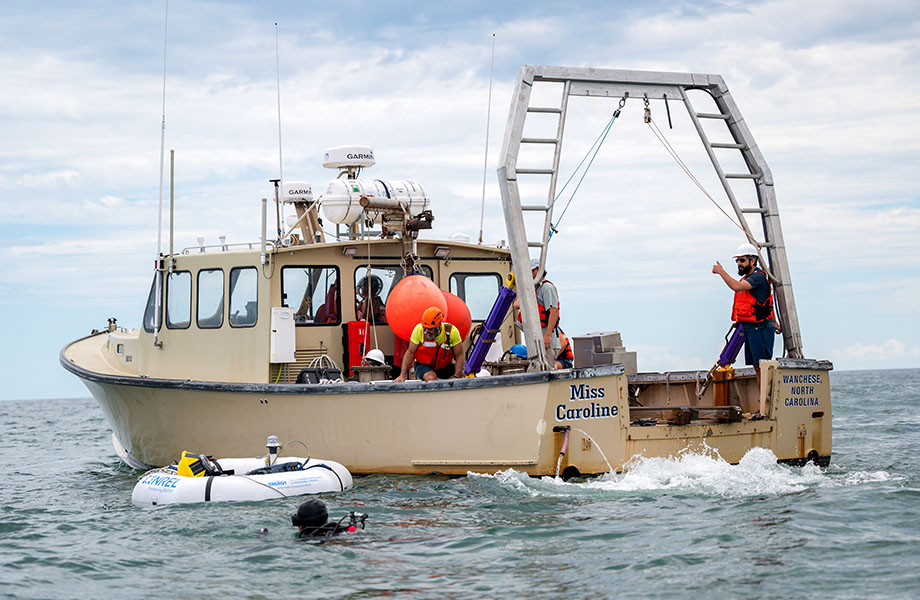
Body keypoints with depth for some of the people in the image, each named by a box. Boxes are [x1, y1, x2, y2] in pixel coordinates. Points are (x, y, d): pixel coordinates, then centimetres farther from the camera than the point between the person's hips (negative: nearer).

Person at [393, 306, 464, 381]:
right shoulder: (419, 329, -22)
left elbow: (459, 356, -14)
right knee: (431, 378, -34)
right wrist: (402, 375, -19)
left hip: (444, 366, 3)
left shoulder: (451, 331, -20)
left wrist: (456, 377, -25)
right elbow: (410, 353, -13)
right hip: (423, 365, -3)